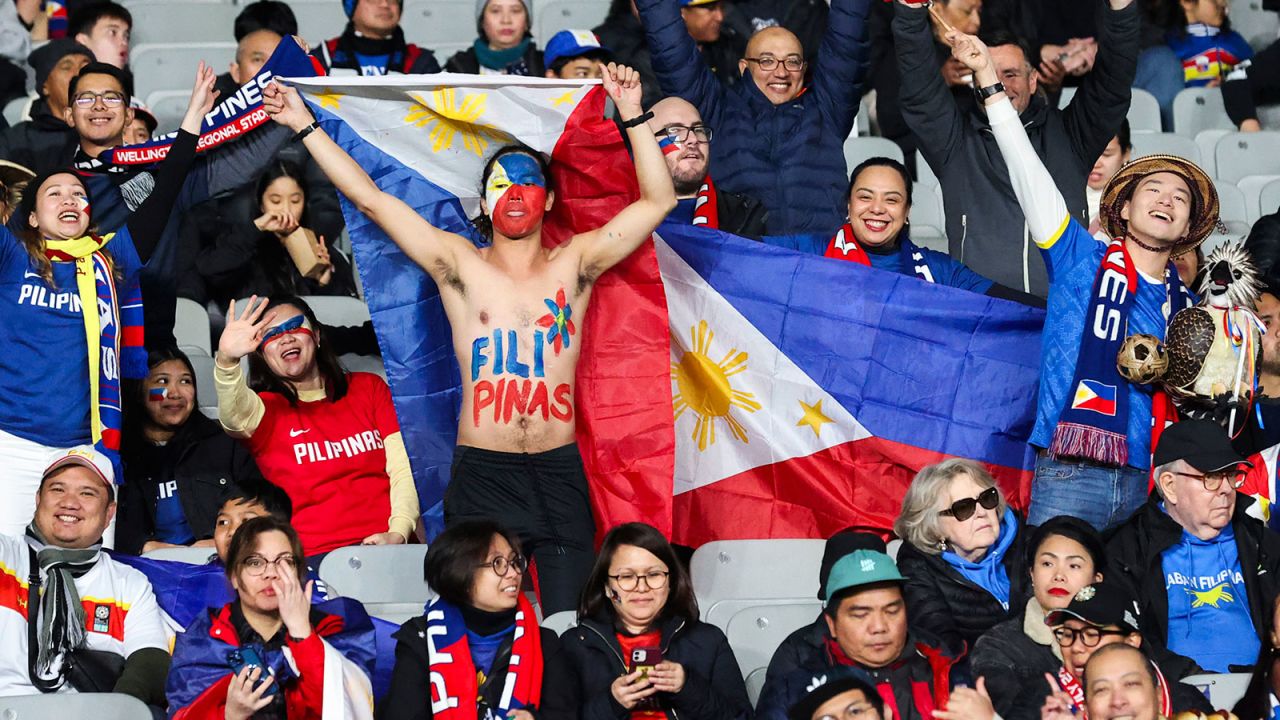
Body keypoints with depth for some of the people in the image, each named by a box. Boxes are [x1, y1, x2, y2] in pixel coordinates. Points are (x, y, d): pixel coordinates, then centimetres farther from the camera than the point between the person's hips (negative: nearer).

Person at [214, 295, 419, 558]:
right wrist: (226, 360, -37)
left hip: (384, 545, 2)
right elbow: (235, 415, -16)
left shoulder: (370, 387, 19)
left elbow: (404, 470, 9)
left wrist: (398, 533, -9)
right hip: (312, 554, -2)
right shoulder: (266, 407, 11)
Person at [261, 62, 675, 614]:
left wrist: (632, 116, -3)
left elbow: (657, 200, 4)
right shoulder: (460, 266, 8)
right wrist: (305, 126, 4)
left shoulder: (575, 263, 10)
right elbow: (369, 198, 6)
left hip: (560, 472, 0)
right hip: (482, 475, 0)